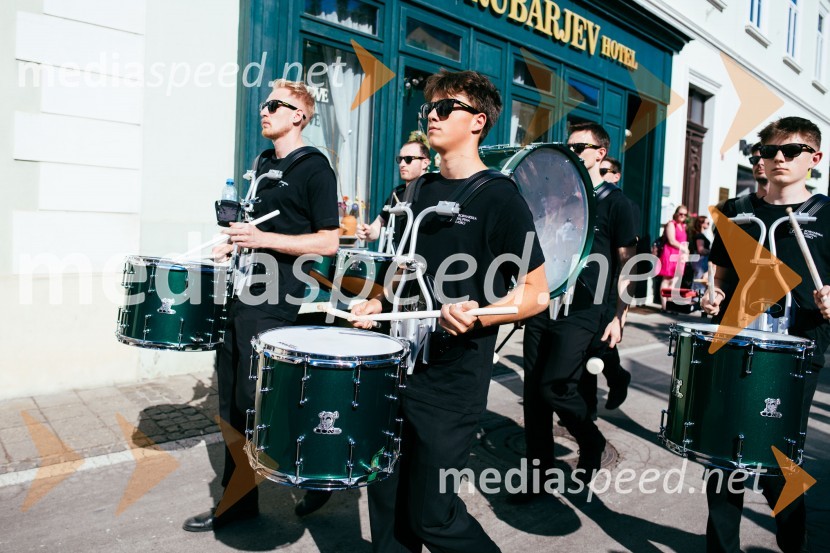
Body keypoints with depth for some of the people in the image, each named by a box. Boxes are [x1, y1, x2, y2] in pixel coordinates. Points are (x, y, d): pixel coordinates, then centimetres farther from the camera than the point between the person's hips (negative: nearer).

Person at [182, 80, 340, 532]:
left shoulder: (314, 167, -8)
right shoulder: (265, 162, 17)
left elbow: (328, 242, -15)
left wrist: (262, 240, -22)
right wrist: (234, 245, 13)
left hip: (274, 303, -8)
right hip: (243, 292, 9)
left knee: (255, 403, -6)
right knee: (231, 404, 12)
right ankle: (236, 501, 26)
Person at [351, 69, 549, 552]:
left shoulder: (498, 196, -10)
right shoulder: (426, 189, 11)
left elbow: (536, 293, -11)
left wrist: (477, 315, -28)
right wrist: (381, 303, 6)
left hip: (454, 377, -6)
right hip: (401, 361, 7)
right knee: (388, 500, 14)